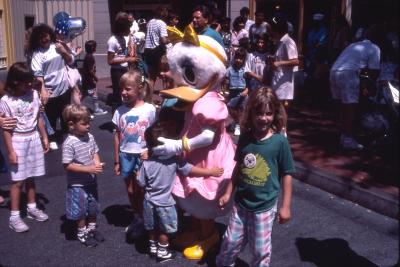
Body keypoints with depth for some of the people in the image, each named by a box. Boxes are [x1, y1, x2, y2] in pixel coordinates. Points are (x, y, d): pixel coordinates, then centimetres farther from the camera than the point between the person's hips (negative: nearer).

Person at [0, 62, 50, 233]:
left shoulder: (33, 94, 0)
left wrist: (44, 137, 11)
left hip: (34, 138, 5)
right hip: (18, 141, -4)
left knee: (31, 177, 15)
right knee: (18, 180, 0)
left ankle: (32, 208, 31)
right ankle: (14, 216, 10)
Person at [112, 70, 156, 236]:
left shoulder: (149, 109, -11)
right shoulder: (120, 111, -1)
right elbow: (117, 135, 5)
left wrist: (150, 151, -17)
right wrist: (116, 160, 7)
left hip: (143, 156, -4)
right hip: (126, 155, 4)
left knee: (140, 189, 3)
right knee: (130, 190, 14)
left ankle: (144, 219, 22)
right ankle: (137, 218, 33)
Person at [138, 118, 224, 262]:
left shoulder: (146, 163, -15)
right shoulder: (174, 160, -20)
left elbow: (141, 183, -7)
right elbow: (191, 170, -15)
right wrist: (211, 172, -5)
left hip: (149, 201, 3)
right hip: (164, 203, -3)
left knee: (152, 228, 24)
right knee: (163, 230, 18)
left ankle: (153, 246, 42)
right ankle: (162, 252, 32)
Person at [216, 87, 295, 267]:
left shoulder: (280, 141, -16)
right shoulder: (245, 138, -5)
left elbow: (287, 174, -9)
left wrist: (285, 206, -7)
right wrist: (228, 193, 10)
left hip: (265, 207, -3)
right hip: (241, 203, 3)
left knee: (260, 250, 13)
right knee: (230, 242, 18)